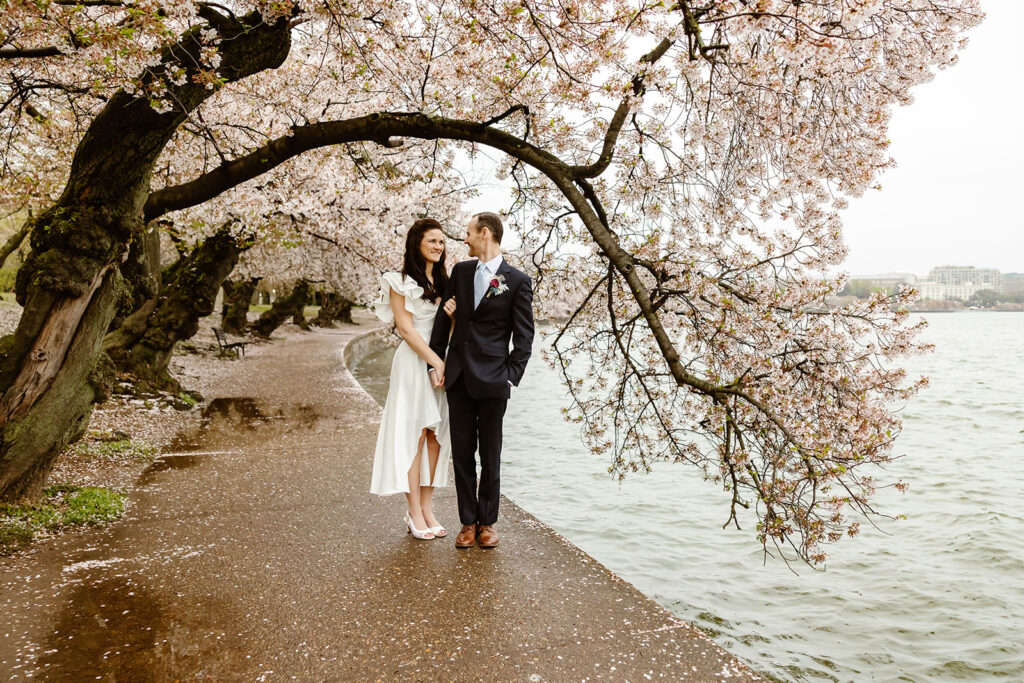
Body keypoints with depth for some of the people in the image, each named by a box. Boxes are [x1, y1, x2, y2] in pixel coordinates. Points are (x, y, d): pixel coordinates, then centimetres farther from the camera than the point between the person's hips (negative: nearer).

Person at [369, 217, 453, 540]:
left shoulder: (443, 281, 15)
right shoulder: (401, 282, -3)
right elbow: (405, 328, -9)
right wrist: (436, 362, -14)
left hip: (442, 361, 6)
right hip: (413, 362, -6)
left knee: (436, 435, 5)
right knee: (414, 435, -2)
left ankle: (427, 508, 14)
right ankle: (415, 513, 6)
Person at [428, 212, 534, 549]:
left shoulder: (517, 281, -4)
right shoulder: (461, 270, 9)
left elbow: (524, 336, -2)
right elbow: (443, 317, 12)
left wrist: (512, 378, -8)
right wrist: (436, 363, 5)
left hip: (492, 380, -4)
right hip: (457, 376, 4)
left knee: (490, 455, 8)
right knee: (462, 452, 9)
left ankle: (487, 522, 23)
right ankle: (468, 521, 21)